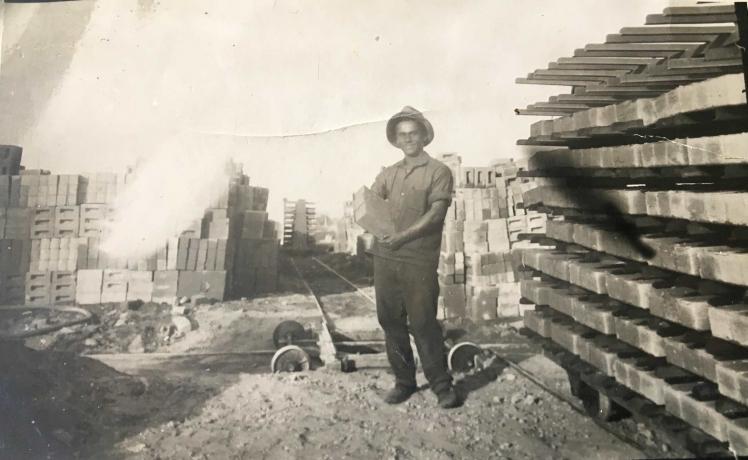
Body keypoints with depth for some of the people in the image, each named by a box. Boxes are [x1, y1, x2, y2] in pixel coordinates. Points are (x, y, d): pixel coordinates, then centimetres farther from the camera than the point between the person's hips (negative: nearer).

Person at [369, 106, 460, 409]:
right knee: (390, 321, 8)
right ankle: (404, 381, 22)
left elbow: (436, 214, -10)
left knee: (423, 323, -4)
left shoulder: (438, 171, 1)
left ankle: (442, 385, 11)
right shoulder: (388, 174, 16)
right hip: (385, 258, 5)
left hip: (419, 260, -5)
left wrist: (404, 236, -20)